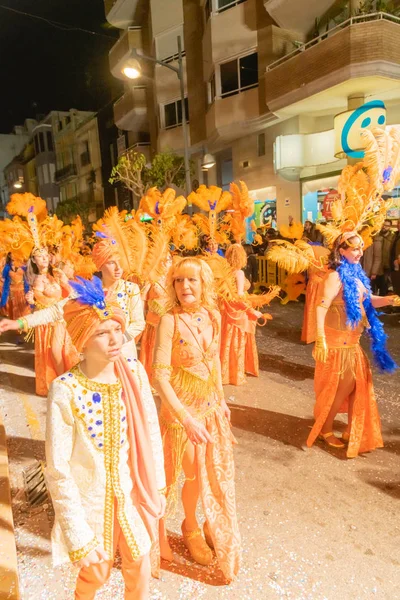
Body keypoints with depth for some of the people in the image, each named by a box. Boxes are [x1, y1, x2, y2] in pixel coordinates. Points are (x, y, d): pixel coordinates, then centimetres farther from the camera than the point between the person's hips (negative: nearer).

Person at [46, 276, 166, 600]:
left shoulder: (134, 372, -13)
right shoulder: (65, 391, -25)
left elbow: (152, 433, -2)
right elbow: (58, 471, -18)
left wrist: (158, 487, 5)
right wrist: (79, 537, -14)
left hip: (132, 493, 3)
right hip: (91, 501, -2)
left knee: (139, 568, 20)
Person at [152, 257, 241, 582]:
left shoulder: (213, 317, -5)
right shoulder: (170, 321, -22)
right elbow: (160, 376, -25)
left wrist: (222, 399, 11)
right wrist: (187, 419, -28)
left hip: (211, 407, 5)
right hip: (182, 409, -5)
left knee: (217, 472, 20)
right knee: (194, 474, 15)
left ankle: (214, 527, 49)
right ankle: (191, 528, 46)